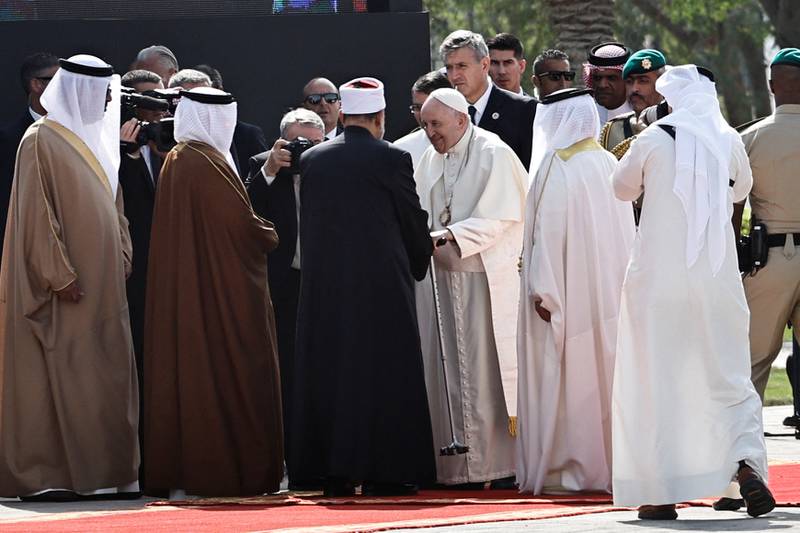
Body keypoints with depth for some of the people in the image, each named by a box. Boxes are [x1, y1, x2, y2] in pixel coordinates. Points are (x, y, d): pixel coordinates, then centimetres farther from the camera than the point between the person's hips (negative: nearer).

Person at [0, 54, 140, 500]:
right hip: (67, 287, -8)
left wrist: (122, 260, 8)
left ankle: (108, 473, 8)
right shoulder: (42, 140, -9)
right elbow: (38, 213, -14)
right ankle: (42, 475, -5)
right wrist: (60, 275, -19)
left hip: (104, 286, 8)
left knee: (108, 376, 5)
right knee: (58, 375, -8)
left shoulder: (95, 138, 16)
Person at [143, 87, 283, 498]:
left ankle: (180, 472, 8)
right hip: (222, 288, -9)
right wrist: (269, 235, 2)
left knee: (186, 369, 8)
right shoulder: (208, 163, -16)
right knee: (223, 372, -4)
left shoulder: (175, 160, 11)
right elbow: (242, 223, -17)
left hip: (181, 289, 9)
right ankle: (223, 469, -4)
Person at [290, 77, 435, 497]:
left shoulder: (311, 160, 5)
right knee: (382, 373, 2)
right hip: (381, 284, -4)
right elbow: (414, 222, 0)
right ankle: (383, 470, 0)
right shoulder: (392, 159, -7)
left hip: (322, 285, 4)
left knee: (327, 371, 8)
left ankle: (332, 474, 8)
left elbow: (306, 222, 10)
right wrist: (418, 264, 18)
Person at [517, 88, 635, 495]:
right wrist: (617, 285, 16)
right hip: (608, 289, 7)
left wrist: (542, 290, -15)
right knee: (602, 372, 9)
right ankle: (608, 462, 11)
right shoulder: (608, 163, 8)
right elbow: (625, 231, 11)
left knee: (563, 377, -3)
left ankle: (565, 468, -3)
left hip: (566, 291, -7)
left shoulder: (556, 167, -11)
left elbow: (548, 231, -15)